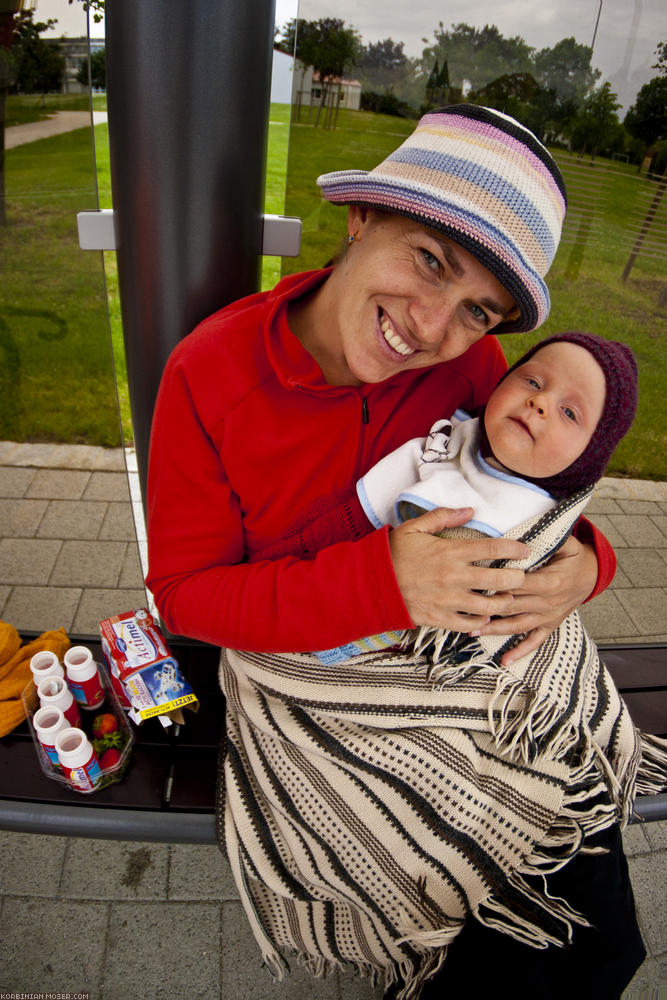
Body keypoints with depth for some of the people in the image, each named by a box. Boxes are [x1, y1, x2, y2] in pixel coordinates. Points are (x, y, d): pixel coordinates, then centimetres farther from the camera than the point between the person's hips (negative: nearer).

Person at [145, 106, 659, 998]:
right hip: (299, 664, -2)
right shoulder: (208, 375, -21)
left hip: (452, 639, 3)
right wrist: (378, 584, -32)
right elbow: (184, 592, -17)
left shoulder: (467, 355, -13)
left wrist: (583, 559, -24)